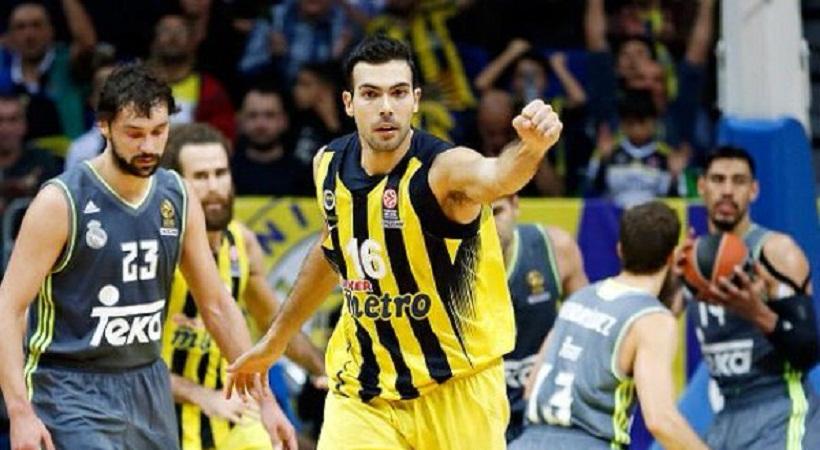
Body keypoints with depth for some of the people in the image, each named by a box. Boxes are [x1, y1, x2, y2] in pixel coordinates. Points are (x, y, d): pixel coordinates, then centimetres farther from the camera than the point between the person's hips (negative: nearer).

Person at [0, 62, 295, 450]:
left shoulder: (178, 199, 4)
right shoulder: (61, 203, -13)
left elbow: (217, 305, 12)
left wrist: (263, 400, 8)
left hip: (149, 386, 6)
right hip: (73, 390, -6)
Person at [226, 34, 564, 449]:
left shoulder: (443, 169, -21)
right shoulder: (331, 164, -3)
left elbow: (496, 175, -45)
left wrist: (531, 148, -68)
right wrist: (277, 338, 27)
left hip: (456, 392, -4)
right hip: (361, 392, 4)